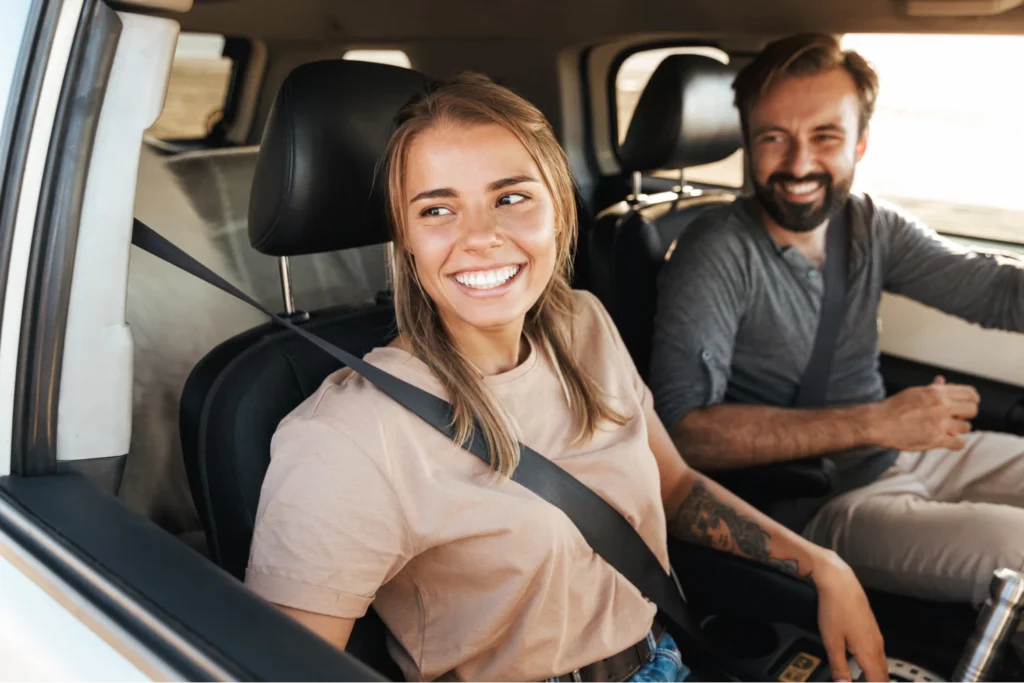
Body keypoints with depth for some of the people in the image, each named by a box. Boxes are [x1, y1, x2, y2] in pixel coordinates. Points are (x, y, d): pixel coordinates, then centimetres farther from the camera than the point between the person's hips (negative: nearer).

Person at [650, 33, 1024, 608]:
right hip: (817, 508, -7)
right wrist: (878, 423, -26)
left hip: (905, 451, 7)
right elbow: (684, 428, -27)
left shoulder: (871, 227, 2)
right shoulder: (719, 253, -19)